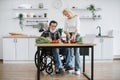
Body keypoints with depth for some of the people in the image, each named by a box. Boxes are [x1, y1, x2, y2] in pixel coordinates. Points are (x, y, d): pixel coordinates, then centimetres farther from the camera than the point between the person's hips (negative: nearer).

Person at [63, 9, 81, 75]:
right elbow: (65, 30, 4)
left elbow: (77, 28, -17)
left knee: (76, 51, -11)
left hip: (76, 35, -4)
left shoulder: (76, 18, -6)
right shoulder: (66, 20, 9)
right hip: (69, 35, 5)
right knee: (70, 52, 1)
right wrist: (68, 34, -18)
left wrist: (74, 35, -32)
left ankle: (77, 69, -11)